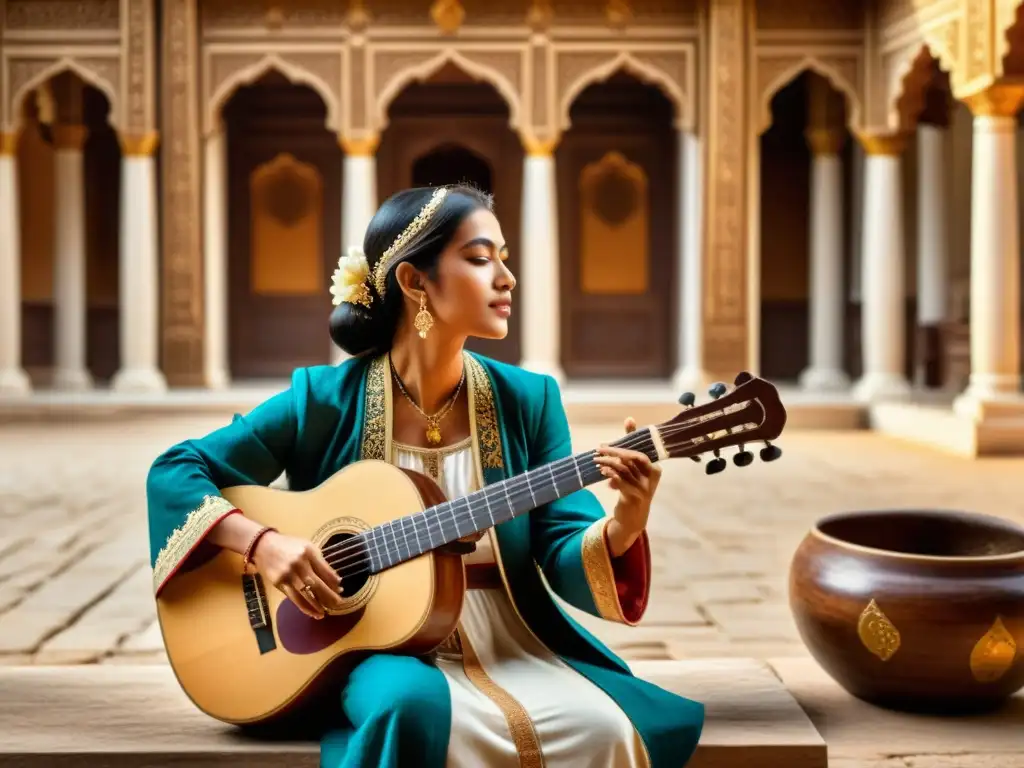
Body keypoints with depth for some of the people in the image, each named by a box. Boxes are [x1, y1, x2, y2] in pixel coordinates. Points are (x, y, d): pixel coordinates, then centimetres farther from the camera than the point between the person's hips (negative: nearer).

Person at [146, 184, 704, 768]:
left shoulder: (528, 400, 1)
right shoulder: (326, 399, -5)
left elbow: (563, 554, -5)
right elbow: (175, 470, -1)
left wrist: (621, 527, -27)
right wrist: (261, 543, -17)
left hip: (511, 646, 3)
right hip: (380, 651, -2)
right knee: (414, 705, -37)